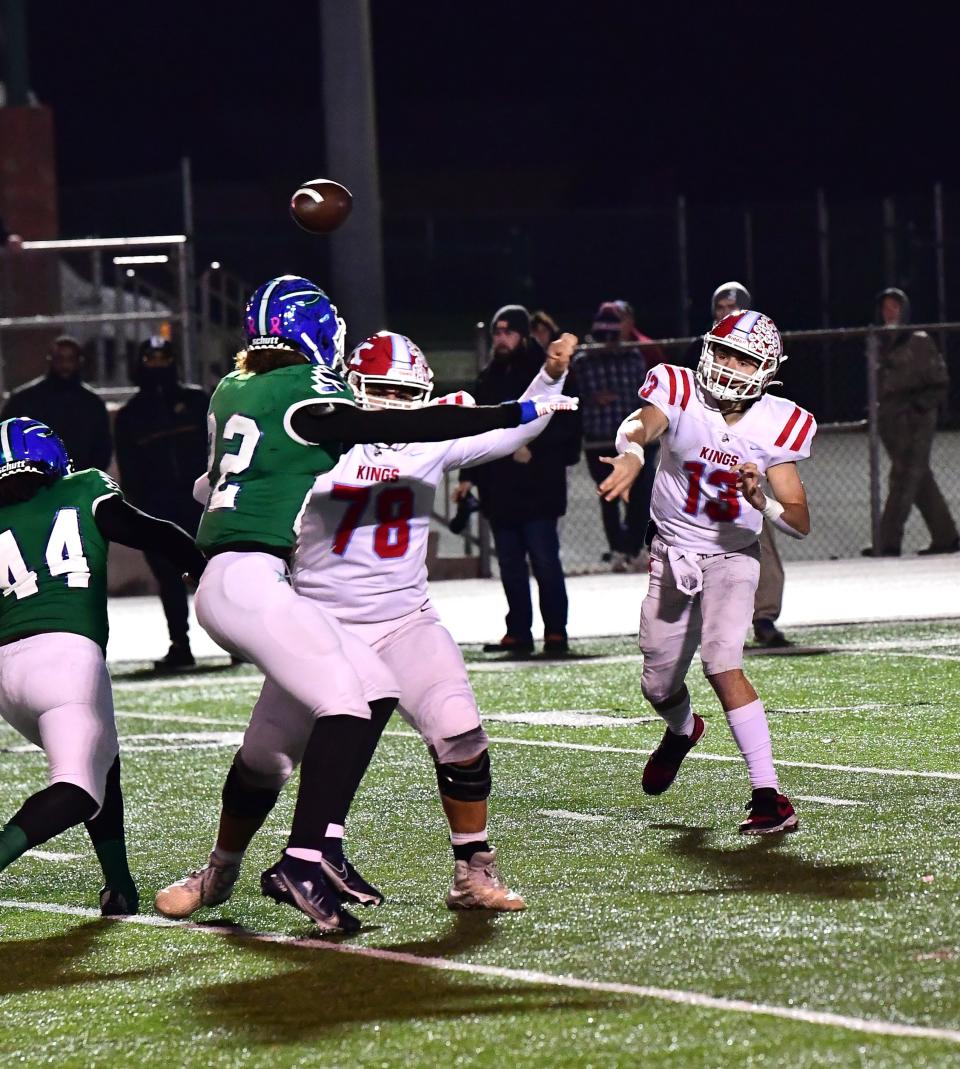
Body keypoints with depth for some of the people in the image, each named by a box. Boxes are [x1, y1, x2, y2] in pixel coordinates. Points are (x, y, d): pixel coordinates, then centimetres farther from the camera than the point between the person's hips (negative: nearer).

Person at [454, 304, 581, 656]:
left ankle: (556, 633, -1)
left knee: (544, 560, -5)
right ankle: (518, 633, 13)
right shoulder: (488, 380, 15)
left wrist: (534, 448, -19)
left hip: (537, 487, -6)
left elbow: (565, 426, -9)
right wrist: (467, 477, 13)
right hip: (499, 488, 6)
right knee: (510, 564, 8)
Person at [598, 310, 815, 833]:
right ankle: (683, 731, 53)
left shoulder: (777, 424, -12)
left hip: (732, 555, -2)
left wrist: (763, 502, -32)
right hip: (673, 555, 2)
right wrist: (631, 452, -63)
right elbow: (643, 422, -39)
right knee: (658, 686, 14)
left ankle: (770, 798, -23)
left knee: (723, 664, -24)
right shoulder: (680, 393, -14)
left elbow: (801, 523, -10)